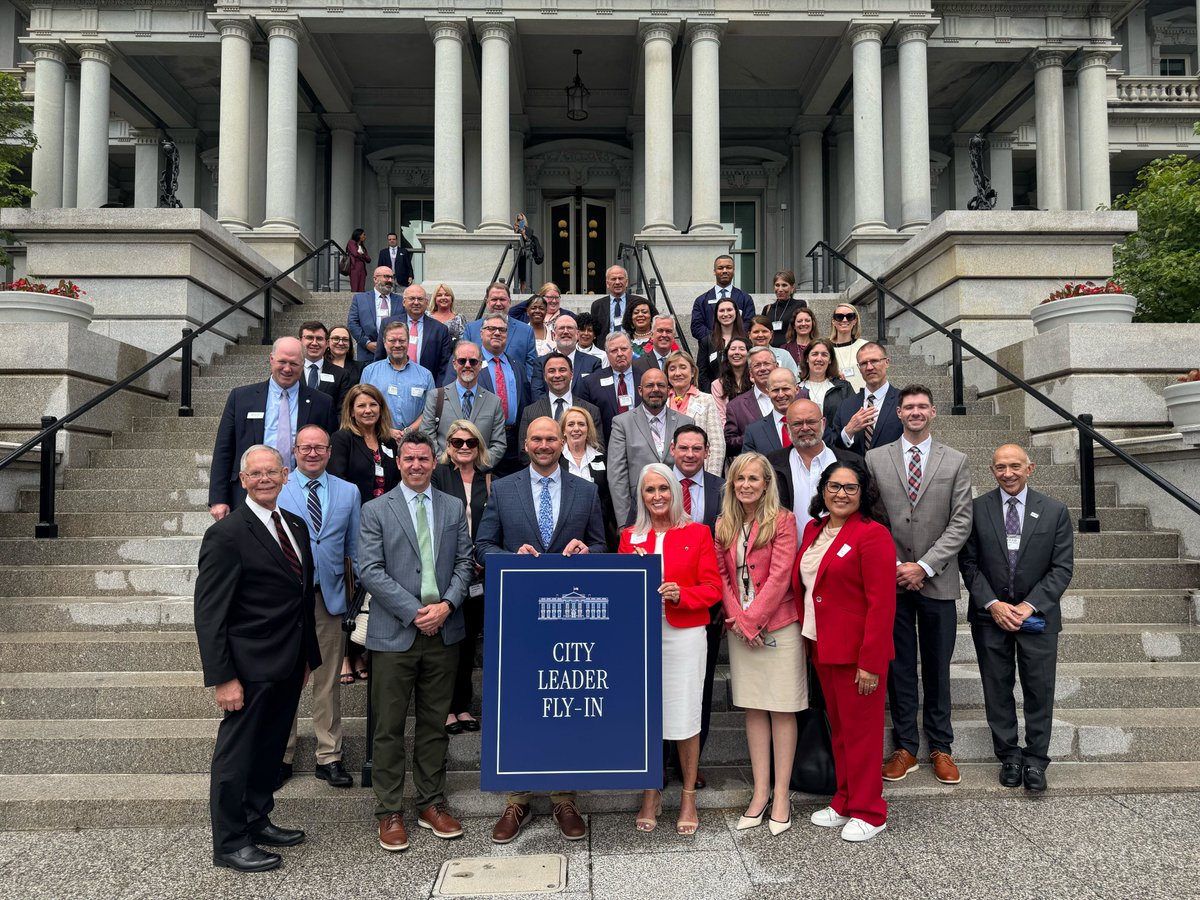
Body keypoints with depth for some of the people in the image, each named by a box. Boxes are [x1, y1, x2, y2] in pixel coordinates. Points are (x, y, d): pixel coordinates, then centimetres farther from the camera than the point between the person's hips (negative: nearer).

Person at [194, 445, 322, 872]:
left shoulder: (296, 526, 9)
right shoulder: (227, 534, -14)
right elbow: (209, 613, -15)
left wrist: (308, 655, 13)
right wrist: (222, 677, -18)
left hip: (288, 666, 8)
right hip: (251, 669, -7)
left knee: (270, 749, 20)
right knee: (237, 752, 7)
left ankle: (256, 820, 37)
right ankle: (229, 843, 21)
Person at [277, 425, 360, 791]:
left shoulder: (349, 492, 7)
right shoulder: (277, 490, 0)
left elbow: (355, 548, 9)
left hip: (331, 596, 2)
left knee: (328, 681, 10)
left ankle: (329, 757, 21)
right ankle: (281, 756, 23)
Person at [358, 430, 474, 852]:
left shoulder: (454, 508, 10)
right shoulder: (376, 510, 0)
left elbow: (464, 563, 7)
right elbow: (370, 570, -7)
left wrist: (447, 605, -10)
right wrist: (414, 612, -13)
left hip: (444, 631, 3)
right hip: (394, 634, -3)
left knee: (435, 723, 12)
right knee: (389, 727, 4)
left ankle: (432, 804, 25)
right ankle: (389, 813, 17)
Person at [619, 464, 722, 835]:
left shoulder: (697, 533, 3)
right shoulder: (630, 536, 9)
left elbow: (713, 588, 0)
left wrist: (681, 594, -17)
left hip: (684, 635, -2)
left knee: (685, 717, 1)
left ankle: (688, 797, 20)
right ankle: (651, 795, 23)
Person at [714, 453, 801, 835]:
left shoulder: (782, 521, -7)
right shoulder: (724, 526, 8)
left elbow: (779, 575, -13)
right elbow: (722, 576, 6)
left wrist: (753, 619, -14)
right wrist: (738, 619, -6)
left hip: (778, 625, -5)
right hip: (740, 628, 5)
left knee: (782, 709, 2)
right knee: (753, 708, 10)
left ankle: (781, 794, 11)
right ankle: (760, 792, 19)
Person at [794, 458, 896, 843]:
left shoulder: (872, 534, -14)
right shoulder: (814, 529, 10)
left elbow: (881, 603, -17)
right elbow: (801, 584, 15)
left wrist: (870, 661, -20)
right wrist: (806, 637, 8)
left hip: (858, 652, -7)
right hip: (822, 648, 7)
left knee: (860, 730, 4)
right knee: (838, 728, 18)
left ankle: (868, 813, 19)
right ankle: (844, 802, 31)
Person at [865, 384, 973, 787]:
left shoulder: (955, 462, 4)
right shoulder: (875, 458, 4)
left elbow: (961, 521, -2)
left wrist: (924, 566, -10)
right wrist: (891, 565, -7)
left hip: (937, 582, 0)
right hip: (891, 580, 0)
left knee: (937, 669, 9)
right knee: (899, 666, 6)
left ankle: (940, 747, 22)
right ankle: (905, 747, 18)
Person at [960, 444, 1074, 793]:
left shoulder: (1055, 511, 0)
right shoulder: (976, 509, -2)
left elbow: (1062, 567, -2)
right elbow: (969, 563, -1)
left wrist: (1030, 605, -12)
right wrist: (992, 604, -11)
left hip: (1038, 614, 0)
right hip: (989, 615, 0)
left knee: (1039, 689, 4)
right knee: (997, 688, 8)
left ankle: (1035, 760, 18)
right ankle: (1008, 755, 21)